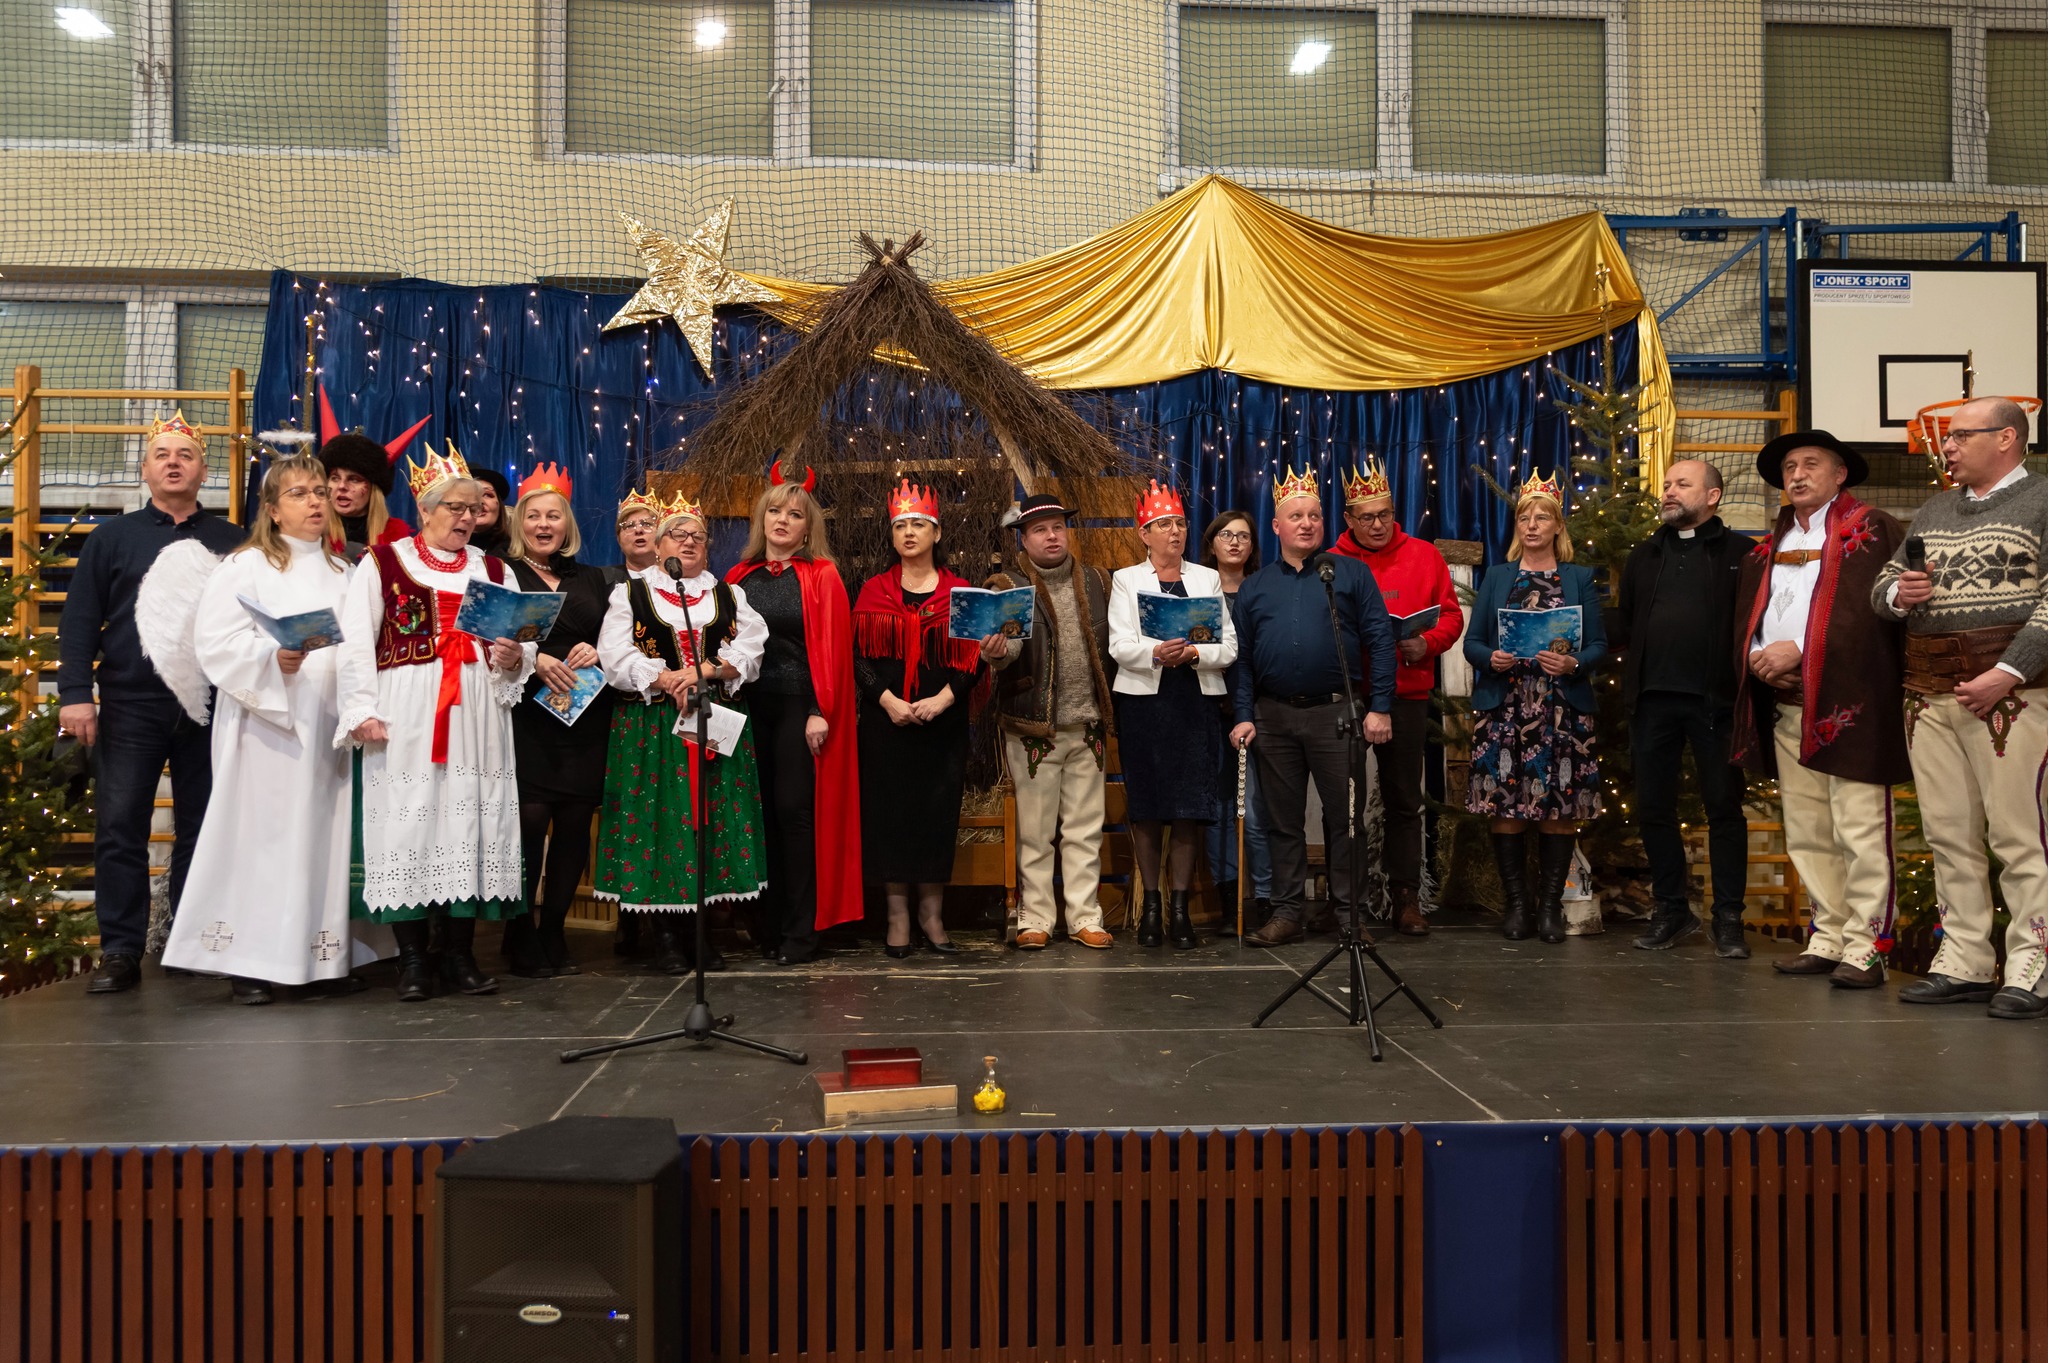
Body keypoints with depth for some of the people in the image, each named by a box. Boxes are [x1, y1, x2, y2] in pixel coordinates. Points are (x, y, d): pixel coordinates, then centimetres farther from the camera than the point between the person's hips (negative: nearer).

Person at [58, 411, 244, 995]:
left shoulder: (233, 543, 10)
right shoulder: (111, 538, 10)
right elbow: (80, 619, 5)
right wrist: (75, 693, -5)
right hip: (131, 706, 0)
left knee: (202, 829, 6)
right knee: (119, 828, -2)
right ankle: (120, 953, 5)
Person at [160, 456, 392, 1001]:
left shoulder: (343, 572, 18)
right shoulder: (246, 567, 2)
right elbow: (217, 642, -8)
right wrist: (273, 658, -23)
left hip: (329, 723, 5)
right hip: (267, 724, -5)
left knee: (327, 832, 4)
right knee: (263, 832, -5)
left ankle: (325, 956, 10)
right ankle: (248, 963, 1)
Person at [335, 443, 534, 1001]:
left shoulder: (494, 571, 17)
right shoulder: (383, 562, 7)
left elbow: (521, 647, 18)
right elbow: (357, 644, -1)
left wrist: (514, 657, -5)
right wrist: (363, 710, -10)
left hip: (477, 714, 3)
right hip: (406, 716, -3)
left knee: (470, 823, 1)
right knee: (406, 822, -4)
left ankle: (460, 954, 9)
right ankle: (412, 960, 4)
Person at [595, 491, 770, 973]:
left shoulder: (730, 596, 16)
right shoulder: (630, 594, 10)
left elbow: (748, 653, 1)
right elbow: (616, 658, -3)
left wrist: (703, 670, -14)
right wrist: (666, 680, -14)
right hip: (652, 727, -2)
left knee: (714, 819, -1)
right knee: (660, 819, -5)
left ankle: (702, 928, 8)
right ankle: (666, 933, 4)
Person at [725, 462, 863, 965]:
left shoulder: (821, 576, 0)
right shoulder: (739, 577, 12)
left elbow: (832, 647, -6)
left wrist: (820, 712, -13)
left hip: (799, 706, -4)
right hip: (749, 706, 4)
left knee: (794, 811, -6)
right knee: (760, 813, 5)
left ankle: (800, 931, 2)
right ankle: (766, 923, 15)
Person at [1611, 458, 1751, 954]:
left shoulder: (1739, 553, 4)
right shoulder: (1643, 557, 19)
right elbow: (1623, 628, 19)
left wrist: (1743, 677, -14)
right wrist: (1637, 667, 6)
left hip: (1713, 699, -4)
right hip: (1652, 699, 5)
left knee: (1724, 808, 1)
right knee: (1653, 809, 7)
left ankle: (1728, 918, 8)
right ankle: (1672, 910, 19)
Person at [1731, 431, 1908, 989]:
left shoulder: (1871, 531, 2)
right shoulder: (1768, 548, 21)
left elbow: (1874, 612, -10)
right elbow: (1745, 618, 19)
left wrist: (1800, 650, -15)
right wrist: (1759, 658, -2)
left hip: (1849, 705, -6)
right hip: (1785, 709, 6)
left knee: (1860, 833, -7)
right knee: (1807, 837, 8)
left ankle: (1864, 947, -2)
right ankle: (1829, 938, 15)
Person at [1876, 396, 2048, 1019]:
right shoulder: (1931, 512, 20)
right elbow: (1882, 587, 24)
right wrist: (1897, 593, 0)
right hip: (1927, 691, 6)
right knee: (1949, 835, 7)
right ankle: (1965, 963, 14)